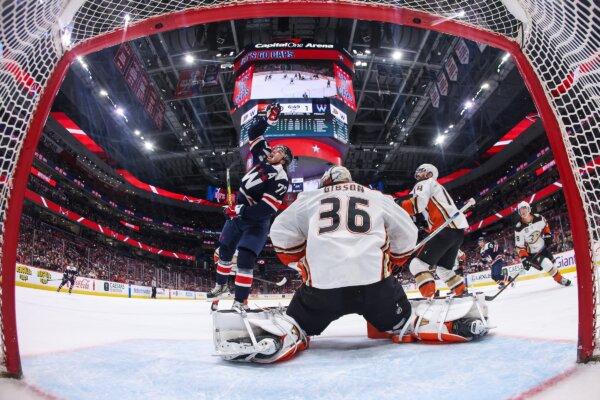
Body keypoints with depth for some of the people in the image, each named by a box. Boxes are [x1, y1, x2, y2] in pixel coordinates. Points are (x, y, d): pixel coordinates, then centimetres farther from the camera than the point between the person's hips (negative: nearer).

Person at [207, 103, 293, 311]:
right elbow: (254, 133, 9)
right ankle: (221, 285, 39)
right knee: (225, 249, 19)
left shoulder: (280, 179, -21)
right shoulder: (262, 157, 1)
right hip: (237, 215, 8)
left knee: (245, 258, -19)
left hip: (256, 222, -8)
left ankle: (240, 301, -14)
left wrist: (240, 210, -31)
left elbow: (267, 208, -29)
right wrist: (268, 119, -6)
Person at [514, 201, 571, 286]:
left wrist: (548, 235, 2)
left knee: (551, 262, 18)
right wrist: (524, 258, -27)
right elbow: (519, 246, -20)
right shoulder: (519, 228, -24)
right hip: (533, 253, -4)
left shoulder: (539, 218, -14)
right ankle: (560, 279, 4)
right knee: (548, 265, -19)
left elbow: (545, 225, 12)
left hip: (544, 247, 4)